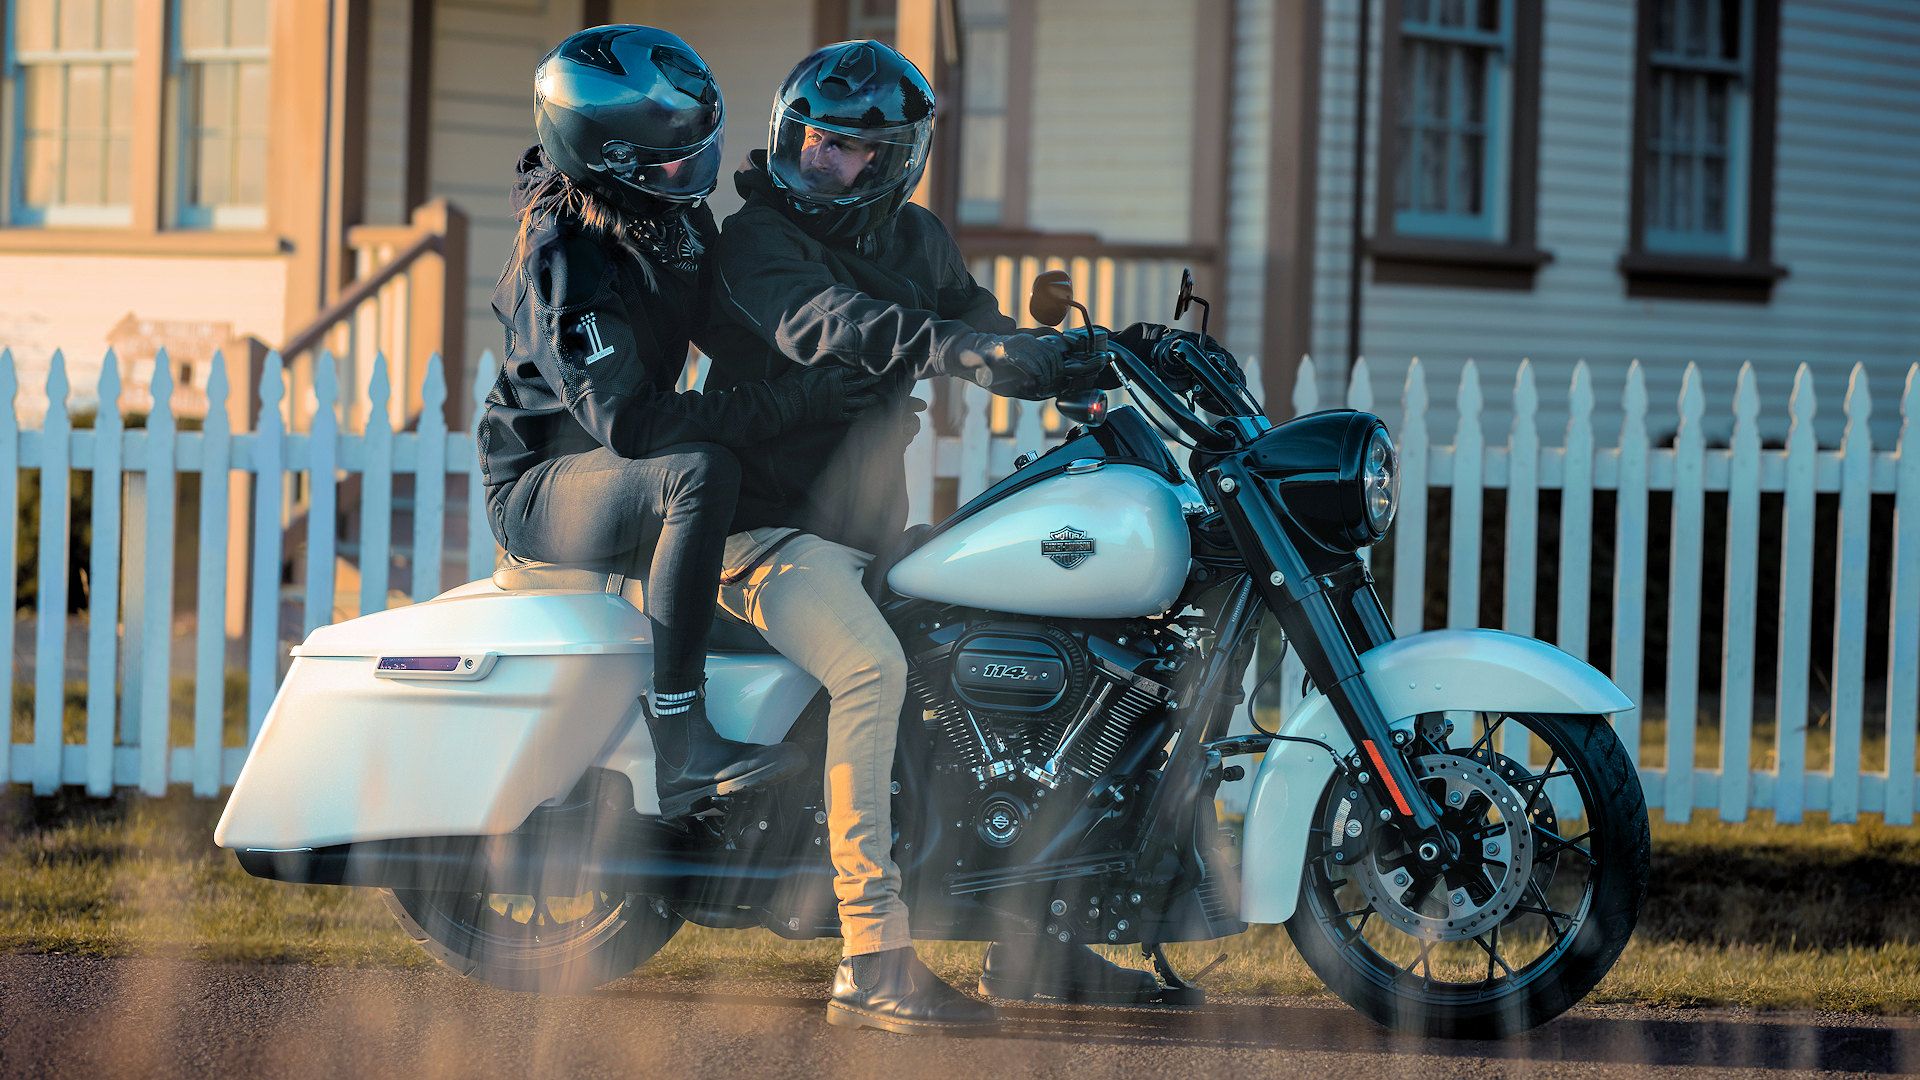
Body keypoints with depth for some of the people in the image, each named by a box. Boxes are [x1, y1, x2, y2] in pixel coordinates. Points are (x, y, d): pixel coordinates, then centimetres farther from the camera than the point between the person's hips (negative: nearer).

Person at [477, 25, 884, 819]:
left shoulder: (678, 222, 3)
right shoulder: (564, 256, -23)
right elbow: (625, 419, -31)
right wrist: (788, 404, -35)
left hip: (620, 470, 9)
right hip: (538, 486, -9)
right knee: (699, 476, -37)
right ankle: (680, 749, -39)